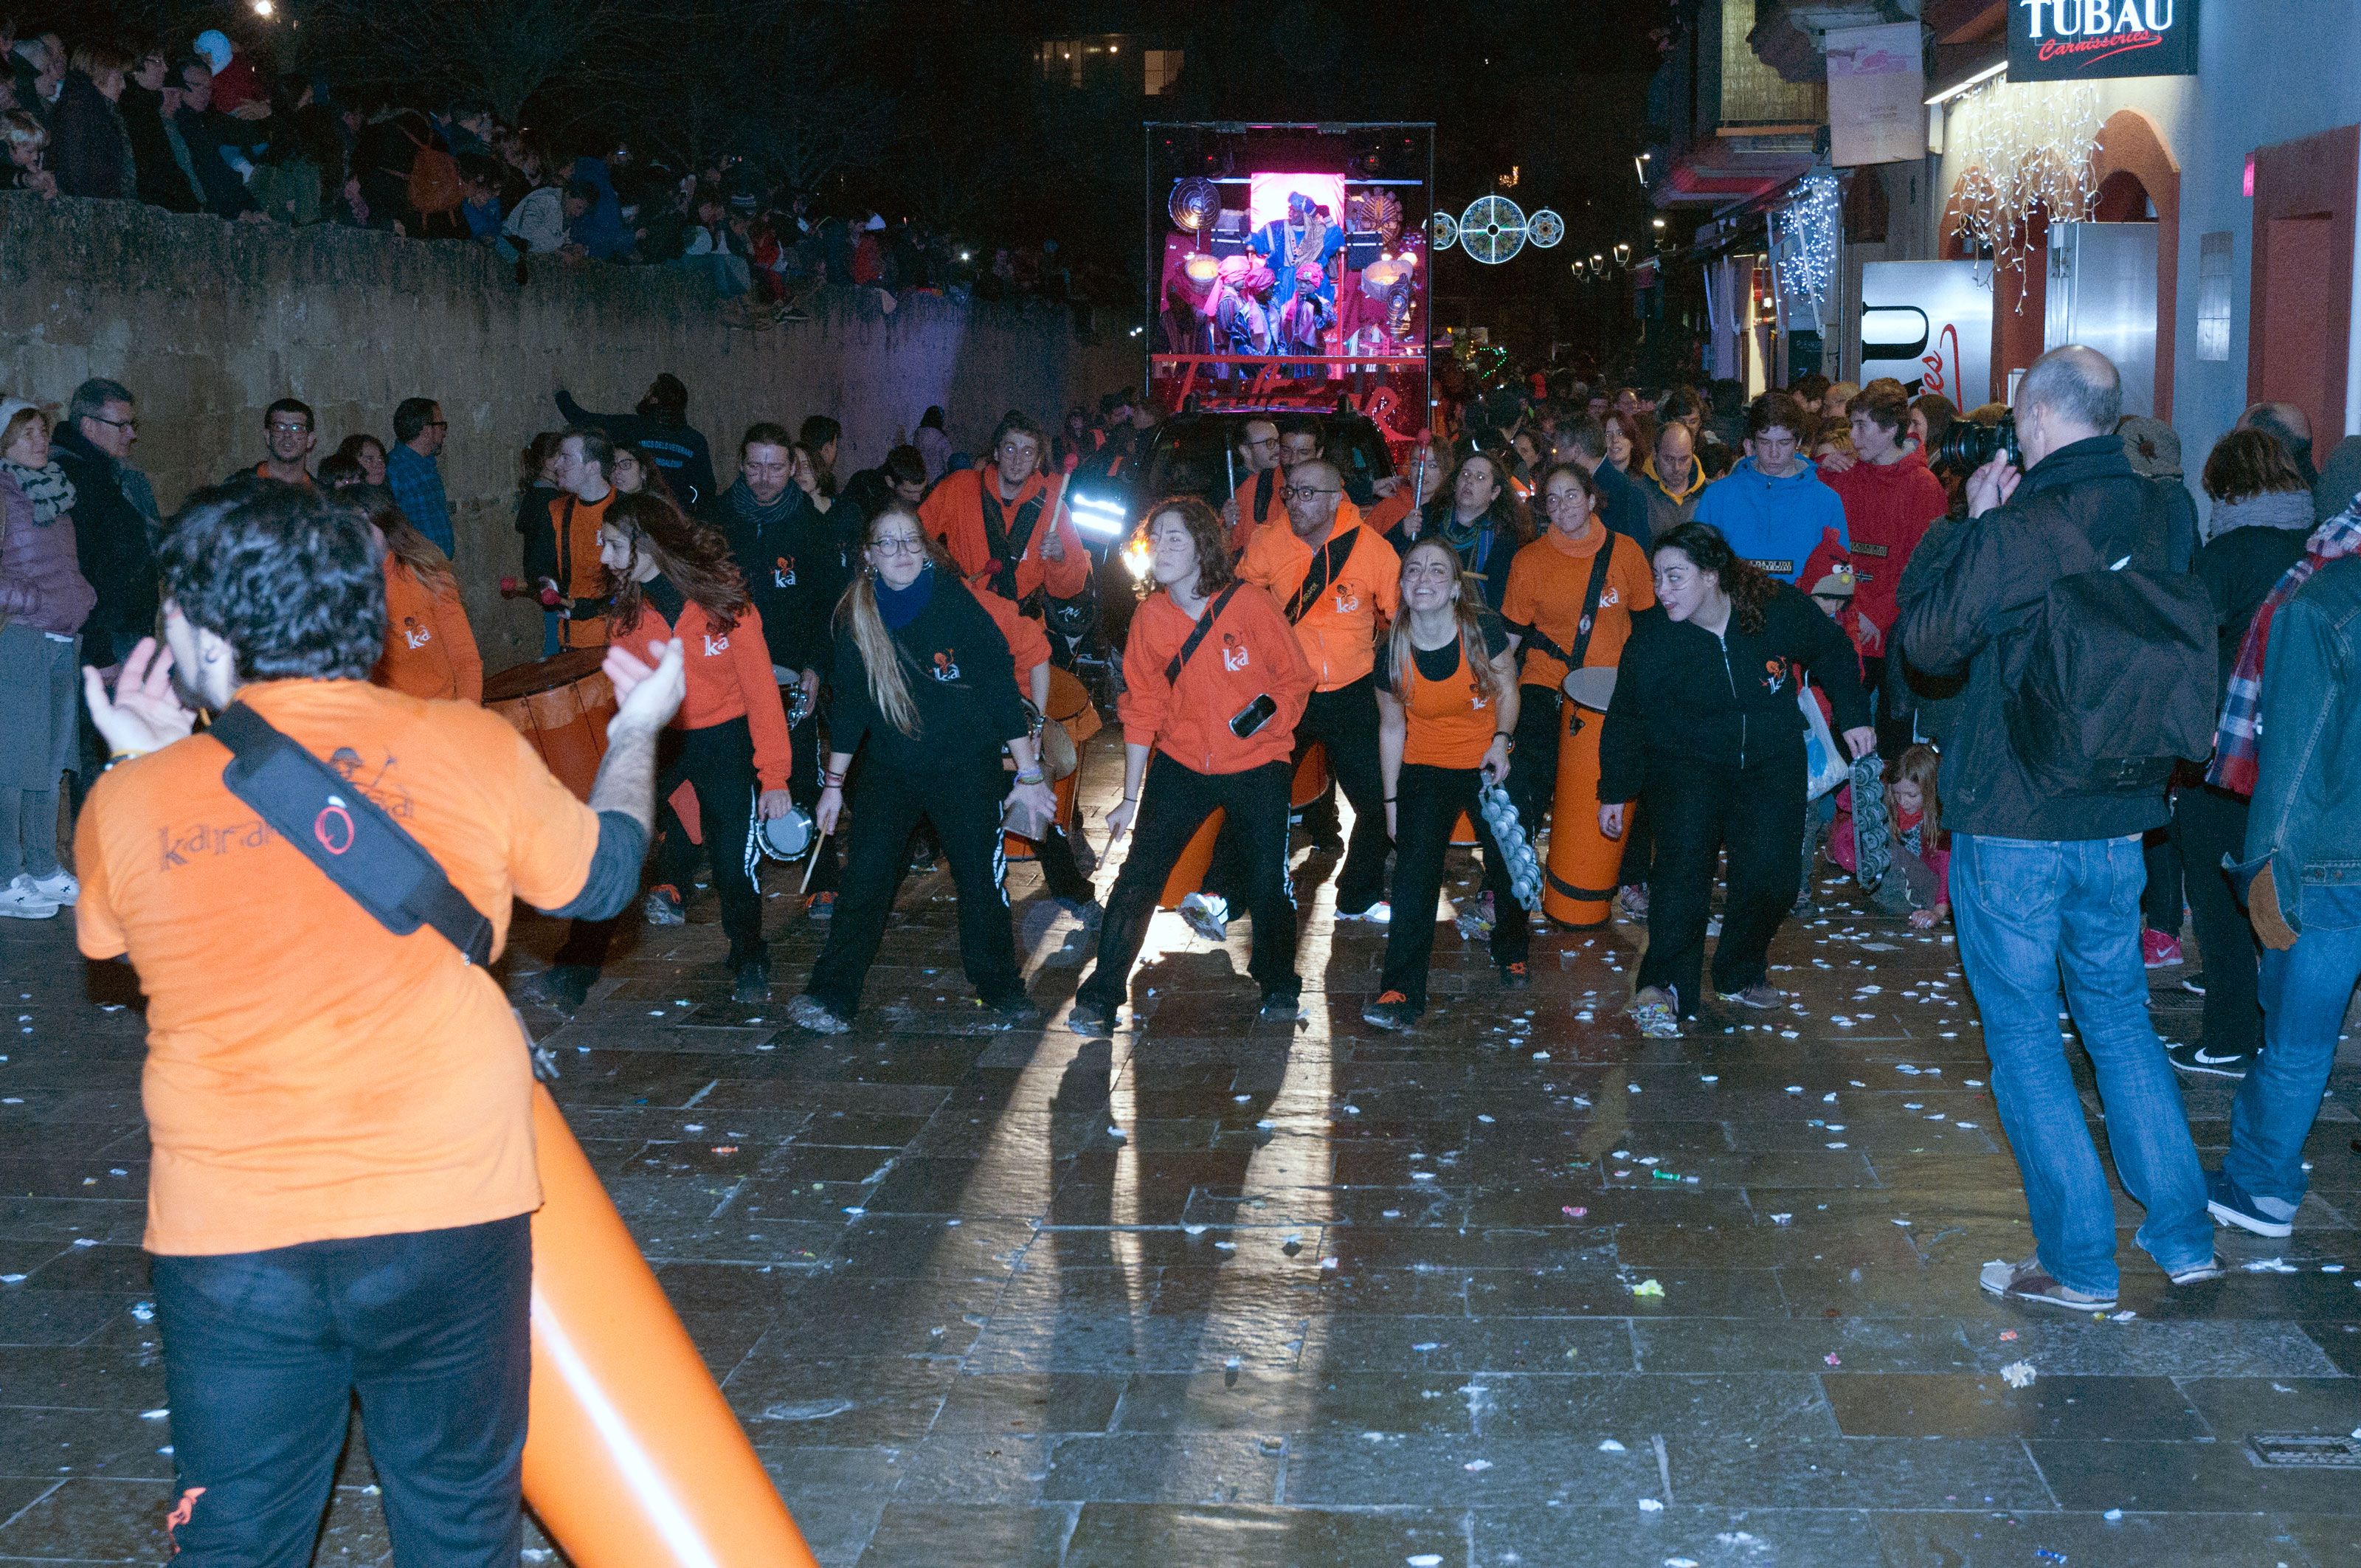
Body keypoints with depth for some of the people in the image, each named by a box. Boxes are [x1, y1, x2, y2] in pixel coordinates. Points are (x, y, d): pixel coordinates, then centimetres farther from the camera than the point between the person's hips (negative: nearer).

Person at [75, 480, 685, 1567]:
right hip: (448, 1219, -1)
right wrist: (635, 734, 29)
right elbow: (601, 876, 12)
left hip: (227, 1241, 1)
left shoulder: (131, 802, -4)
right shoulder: (476, 752, -6)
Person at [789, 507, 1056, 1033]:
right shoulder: (856, 616, -1)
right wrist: (833, 783, 8)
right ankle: (832, 996, -6)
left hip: (965, 765, -2)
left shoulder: (957, 604, -10)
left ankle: (1002, 989, 18)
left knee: (980, 874, 1)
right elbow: (847, 701, 7)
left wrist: (1029, 773, -8)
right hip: (888, 767, 2)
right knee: (865, 873, -8)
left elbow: (1000, 684, -8)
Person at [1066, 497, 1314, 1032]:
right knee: (1138, 877, -3)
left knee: (1269, 884, 2)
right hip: (1182, 762, 2)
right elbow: (1142, 707, 2)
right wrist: (1131, 797, 4)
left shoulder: (1250, 602, -14)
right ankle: (1101, 993, 9)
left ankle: (1278, 986, 27)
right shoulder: (1150, 616, -4)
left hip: (1257, 765, -2)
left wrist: (1268, 713, -21)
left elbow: (1296, 677, -3)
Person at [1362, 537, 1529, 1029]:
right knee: (1414, 873, -11)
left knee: (1507, 864, 8)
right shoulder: (1392, 653, -12)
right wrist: (1391, 800, 3)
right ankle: (1401, 993, -12)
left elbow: (1507, 688, 1)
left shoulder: (1484, 630, -16)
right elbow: (1391, 728, 1)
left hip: (1488, 763, 0)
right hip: (1425, 767, 0)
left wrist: (1501, 739, -17)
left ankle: (1511, 954, 38)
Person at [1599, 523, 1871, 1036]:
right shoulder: (1652, 638, -14)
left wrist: (1853, 716, 5)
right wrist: (1615, 791, 4)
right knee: (1684, 861, -23)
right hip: (1685, 762, -1)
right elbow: (1625, 717, 0)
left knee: (1771, 872, -11)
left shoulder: (1779, 609, -14)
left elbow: (1832, 651, 6)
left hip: (1771, 760, 1)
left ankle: (1742, 974, 13)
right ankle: (1664, 985, -17)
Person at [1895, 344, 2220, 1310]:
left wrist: (1970, 523, 1)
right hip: (2116, 823, 6)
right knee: (2121, 1022, 18)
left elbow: (1928, 640, -5)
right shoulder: (2149, 517, 2)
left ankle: (2078, 1263, 10)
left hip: (2010, 826, -6)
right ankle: (2184, 1237, 22)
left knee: (2024, 1037, 5)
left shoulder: (2014, 533, -18)